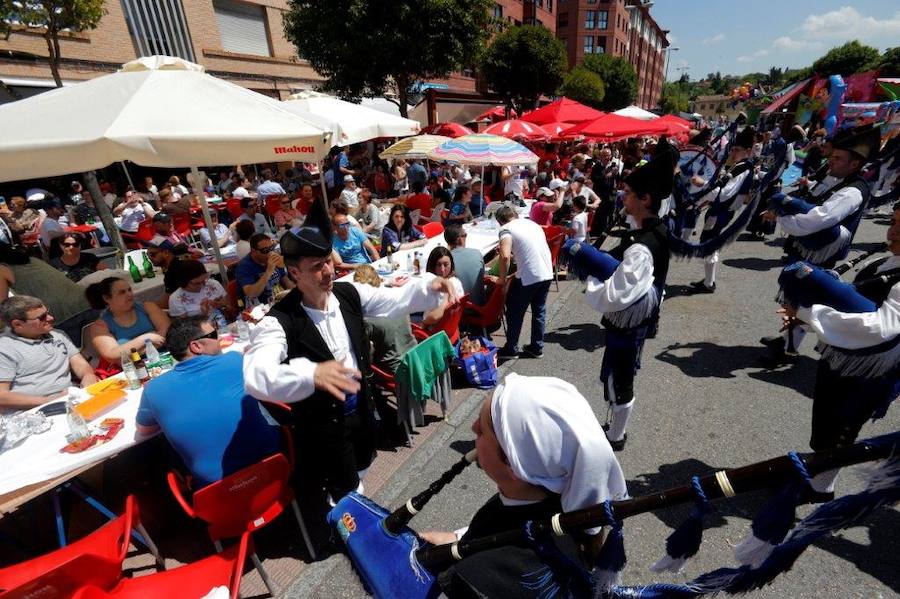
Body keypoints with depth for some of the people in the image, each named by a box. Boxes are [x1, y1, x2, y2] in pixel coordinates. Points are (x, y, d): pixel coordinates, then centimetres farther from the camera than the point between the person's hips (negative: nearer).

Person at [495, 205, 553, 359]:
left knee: (515, 312, 12)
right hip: (547, 273, 7)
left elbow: (505, 256, -21)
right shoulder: (532, 223, 17)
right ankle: (537, 347, 31)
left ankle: (511, 349, 23)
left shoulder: (507, 229, -5)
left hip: (528, 276, -7)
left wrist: (502, 278, -9)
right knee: (539, 311, 21)